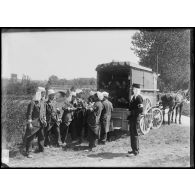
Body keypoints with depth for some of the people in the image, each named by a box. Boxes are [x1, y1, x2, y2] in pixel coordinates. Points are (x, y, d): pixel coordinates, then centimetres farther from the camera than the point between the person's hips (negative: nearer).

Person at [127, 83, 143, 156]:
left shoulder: (139, 97, -15)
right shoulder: (134, 97, 14)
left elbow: (140, 110, -21)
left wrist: (132, 113, -15)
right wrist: (130, 113, 10)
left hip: (135, 118, -10)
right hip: (132, 118, 10)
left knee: (135, 134, -4)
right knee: (132, 134, 15)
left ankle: (136, 151, 3)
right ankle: (134, 149, 25)